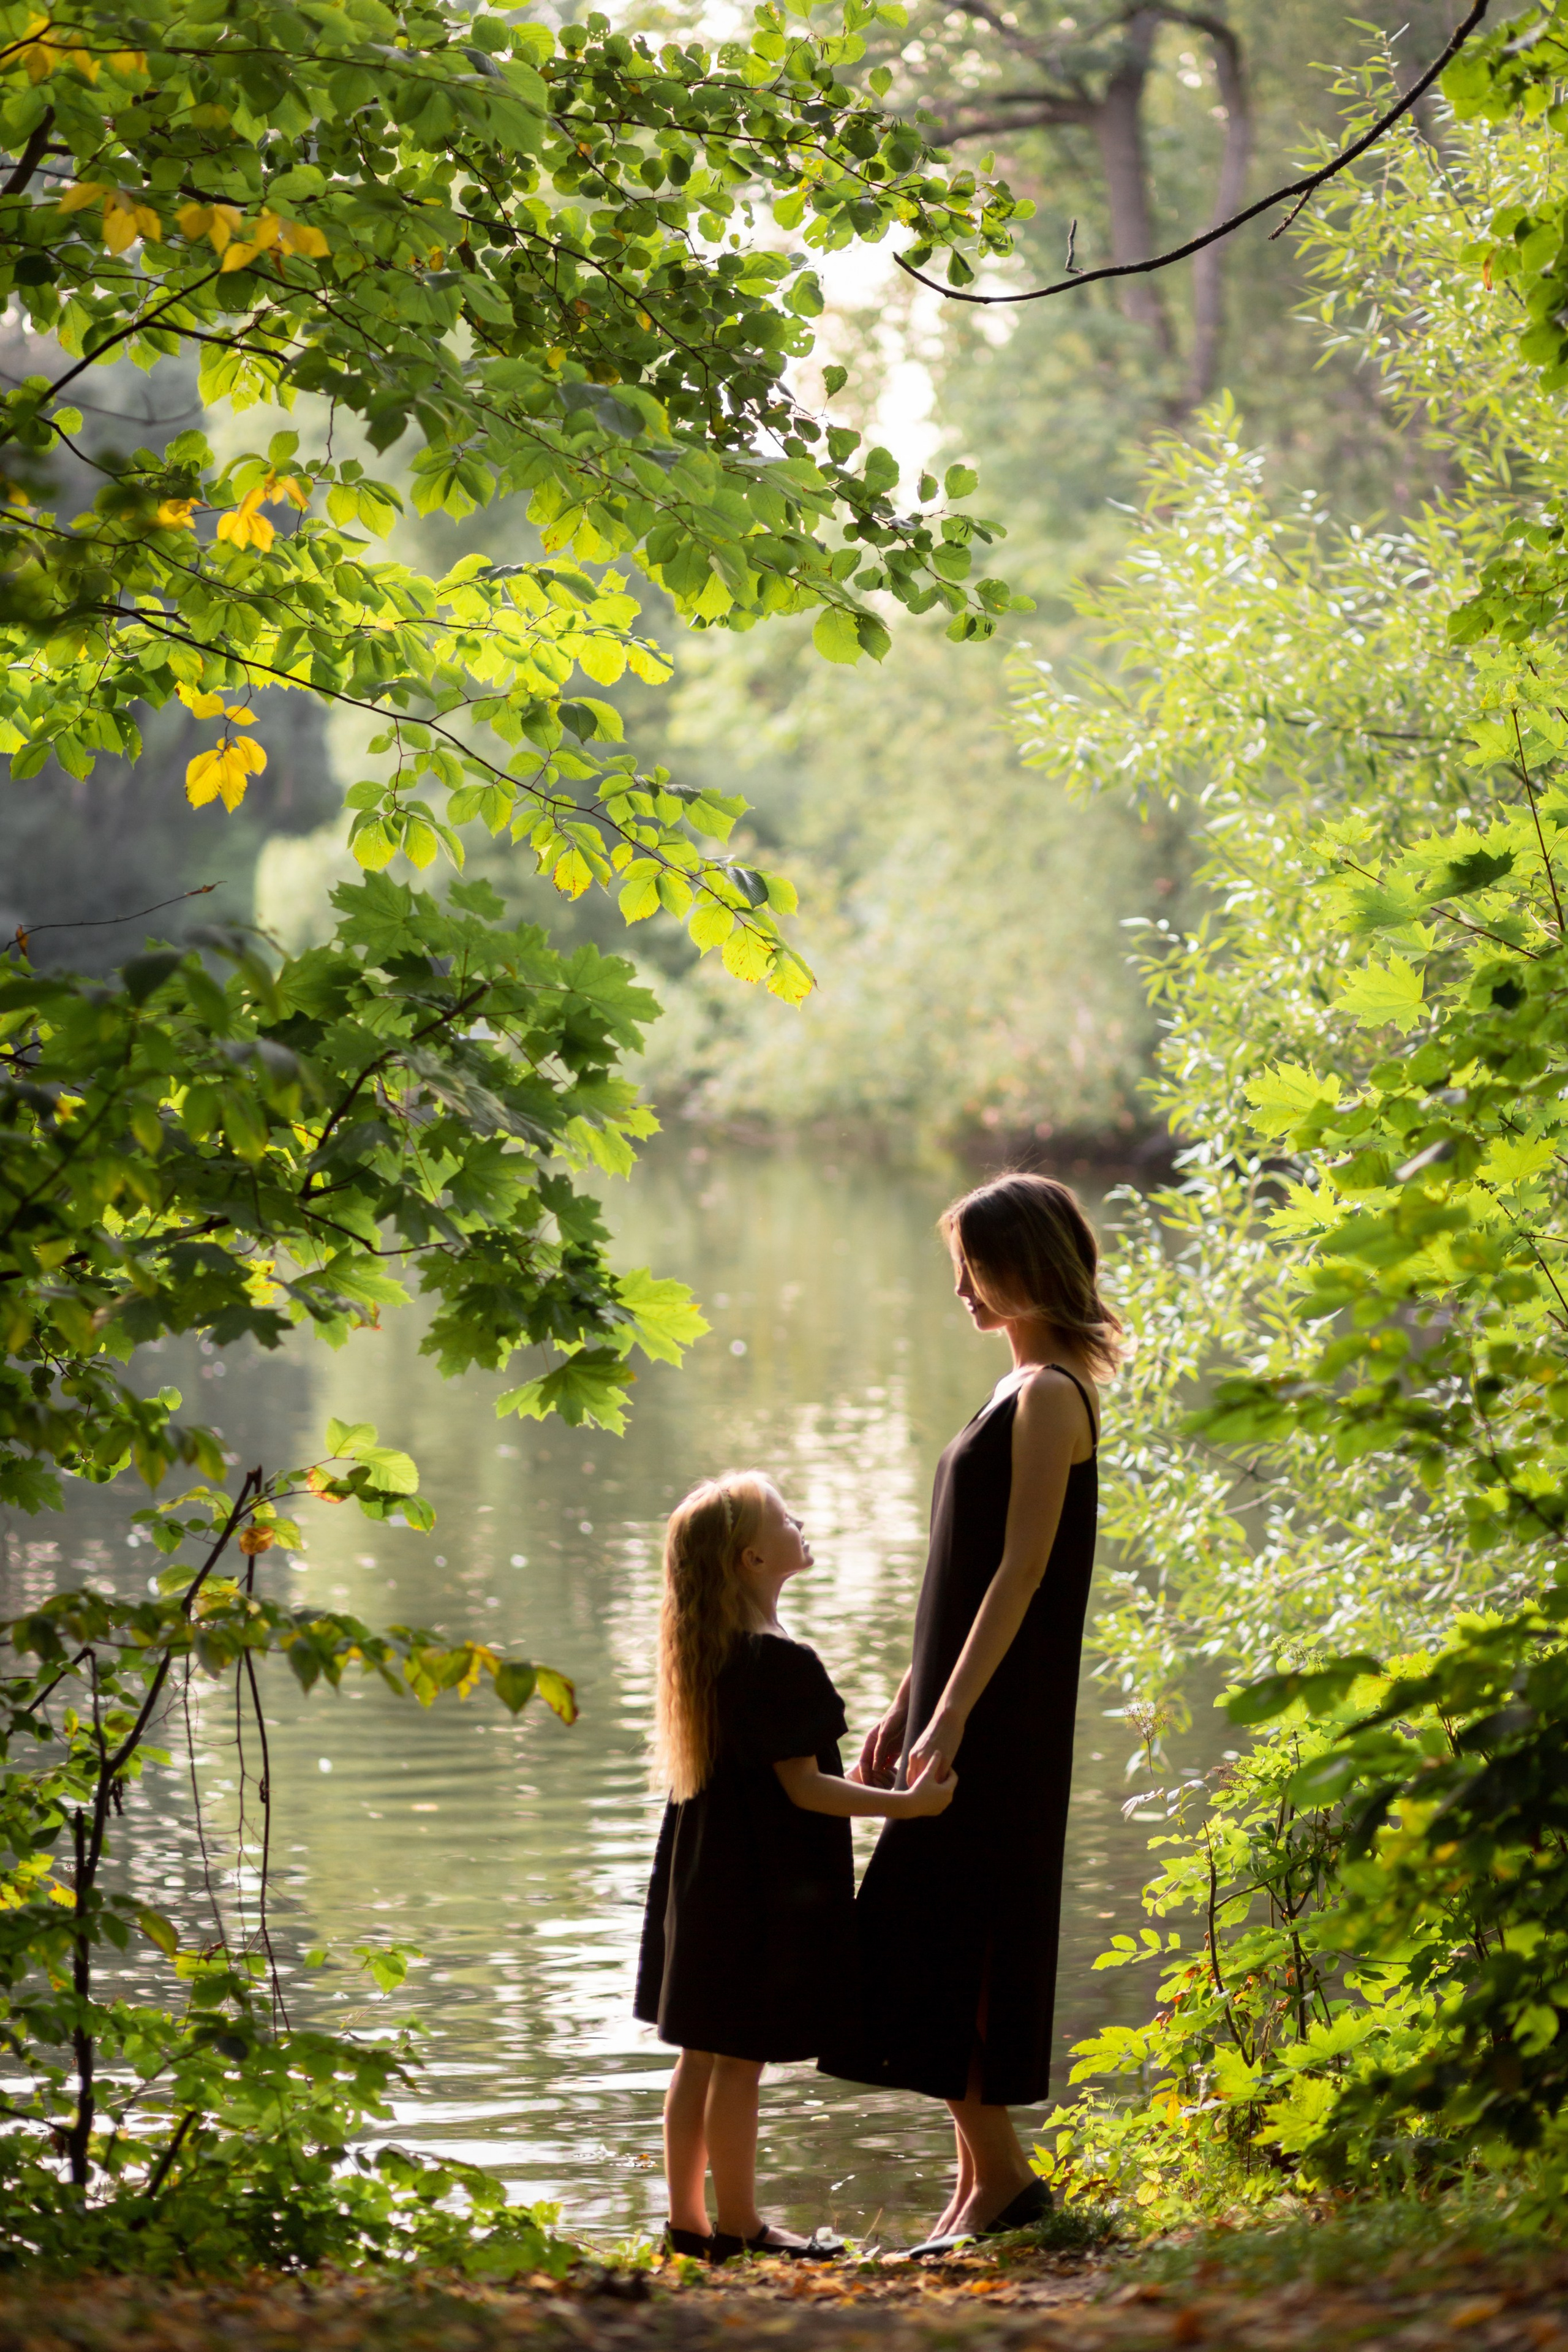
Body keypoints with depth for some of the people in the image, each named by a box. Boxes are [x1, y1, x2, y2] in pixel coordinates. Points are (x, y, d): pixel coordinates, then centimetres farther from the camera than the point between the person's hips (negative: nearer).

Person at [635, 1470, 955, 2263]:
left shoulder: (704, 1654, 9)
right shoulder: (782, 1663, -19)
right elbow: (801, 1787, -19)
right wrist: (905, 1804, -19)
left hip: (703, 1878, 9)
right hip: (765, 1891, -9)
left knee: (700, 2055, 14)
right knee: (740, 2058, -1)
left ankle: (687, 2219, 20)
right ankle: (739, 2226, 7)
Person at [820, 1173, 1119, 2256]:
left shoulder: (1049, 1396, -14)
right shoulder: (1026, 1388, 16)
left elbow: (1021, 1571, -20)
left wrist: (949, 1718, -22)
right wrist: (906, 1706, 20)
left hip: (999, 1720, -10)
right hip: (966, 1710, 10)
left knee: (944, 1942, -8)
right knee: (951, 1942, 10)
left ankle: (1002, 2176, -2)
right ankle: (981, 2185, 15)